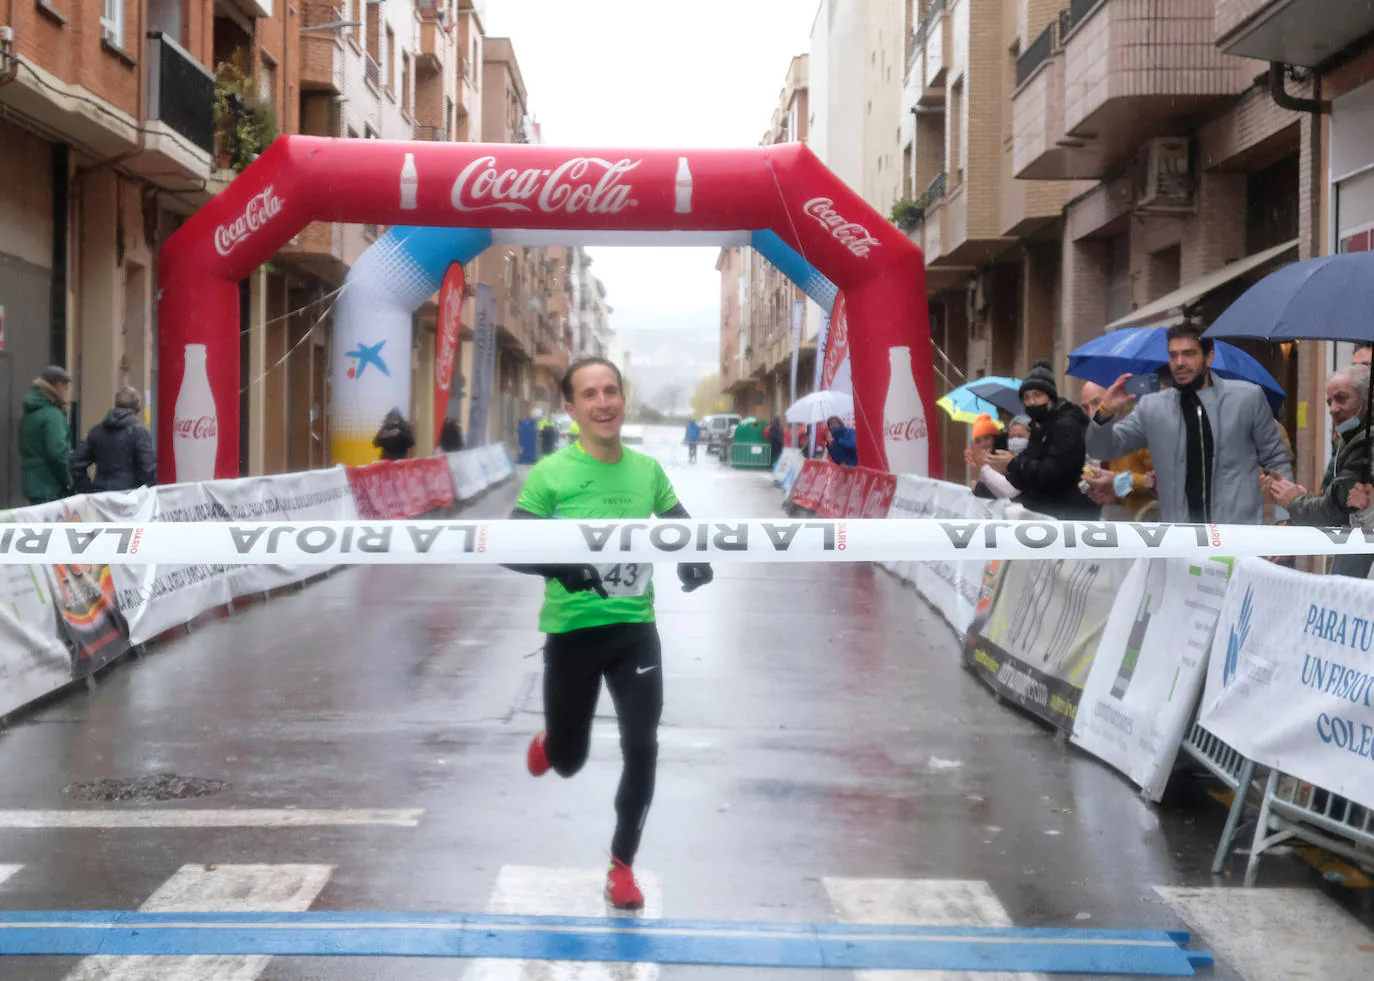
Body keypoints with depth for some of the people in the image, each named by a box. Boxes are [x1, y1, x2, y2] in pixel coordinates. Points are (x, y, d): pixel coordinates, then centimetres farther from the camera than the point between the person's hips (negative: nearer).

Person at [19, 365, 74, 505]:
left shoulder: (28, 414, 14)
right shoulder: (52, 415, -15)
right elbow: (58, 453, -22)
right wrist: (68, 483, -11)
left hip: (31, 486, 9)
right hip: (51, 490, -9)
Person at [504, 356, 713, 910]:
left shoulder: (648, 471, 2)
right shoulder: (549, 475, -11)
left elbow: (683, 530, 16)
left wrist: (695, 561, -7)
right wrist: (559, 566, -33)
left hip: (635, 628, 2)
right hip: (572, 632, -2)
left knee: (641, 748, -6)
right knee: (568, 762, 10)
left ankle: (622, 866, 14)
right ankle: (550, 738, 50)